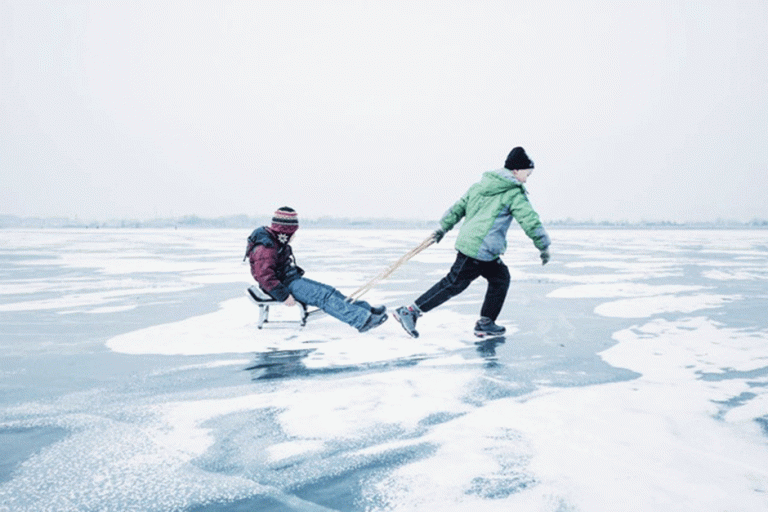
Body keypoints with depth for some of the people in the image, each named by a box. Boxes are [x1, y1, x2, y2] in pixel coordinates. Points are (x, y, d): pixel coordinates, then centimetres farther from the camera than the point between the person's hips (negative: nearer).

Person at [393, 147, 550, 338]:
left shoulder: (480, 185, 16)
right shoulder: (514, 193, -6)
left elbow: (458, 207, 15)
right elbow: (530, 221, -6)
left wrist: (443, 227, 19)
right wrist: (543, 247, 4)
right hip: (480, 249, -9)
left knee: (500, 278, 16)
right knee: (454, 284, -4)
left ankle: (485, 323, 17)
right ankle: (411, 311, -3)